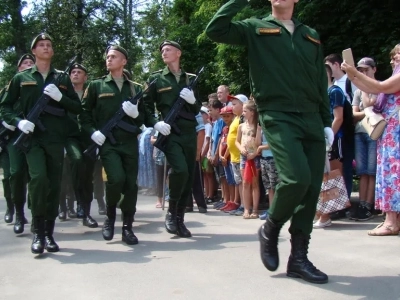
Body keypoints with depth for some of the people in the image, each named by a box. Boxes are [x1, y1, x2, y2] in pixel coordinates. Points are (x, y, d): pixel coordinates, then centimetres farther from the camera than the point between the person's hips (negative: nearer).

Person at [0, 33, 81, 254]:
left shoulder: (62, 79, 15)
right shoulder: (21, 78, 10)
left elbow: (77, 108, 13)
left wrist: (60, 97, -6)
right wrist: (18, 121, -8)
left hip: (56, 139, 2)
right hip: (32, 137, -2)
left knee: (54, 184, 2)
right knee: (38, 178, -22)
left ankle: (49, 233, 14)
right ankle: (38, 231, -7)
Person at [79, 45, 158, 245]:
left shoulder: (135, 88, 13)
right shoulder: (96, 86, 8)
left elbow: (144, 117, 14)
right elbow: (83, 113, 8)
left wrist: (136, 114, -8)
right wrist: (92, 131, -7)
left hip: (130, 143, 2)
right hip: (108, 142, -2)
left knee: (131, 183, 0)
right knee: (116, 179, -21)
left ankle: (127, 227, 12)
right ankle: (110, 215, 6)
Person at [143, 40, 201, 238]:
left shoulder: (191, 79, 16)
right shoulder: (156, 78, 8)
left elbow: (198, 110, 18)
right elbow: (146, 106, 6)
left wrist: (193, 100, -5)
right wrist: (156, 123, -11)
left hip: (189, 133, 4)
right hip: (169, 133, -4)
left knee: (189, 175, 2)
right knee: (180, 170, -23)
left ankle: (179, 217, 15)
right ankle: (171, 212, -3)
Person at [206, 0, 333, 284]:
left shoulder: (311, 35, 21)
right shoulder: (256, 28, 10)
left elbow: (321, 81, 20)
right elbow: (215, 30, -4)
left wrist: (327, 122, 14)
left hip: (311, 118, 5)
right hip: (278, 116, -5)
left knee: (313, 187, 0)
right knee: (297, 178, -23)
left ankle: (299, 257, 11)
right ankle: (270, 229, 5)